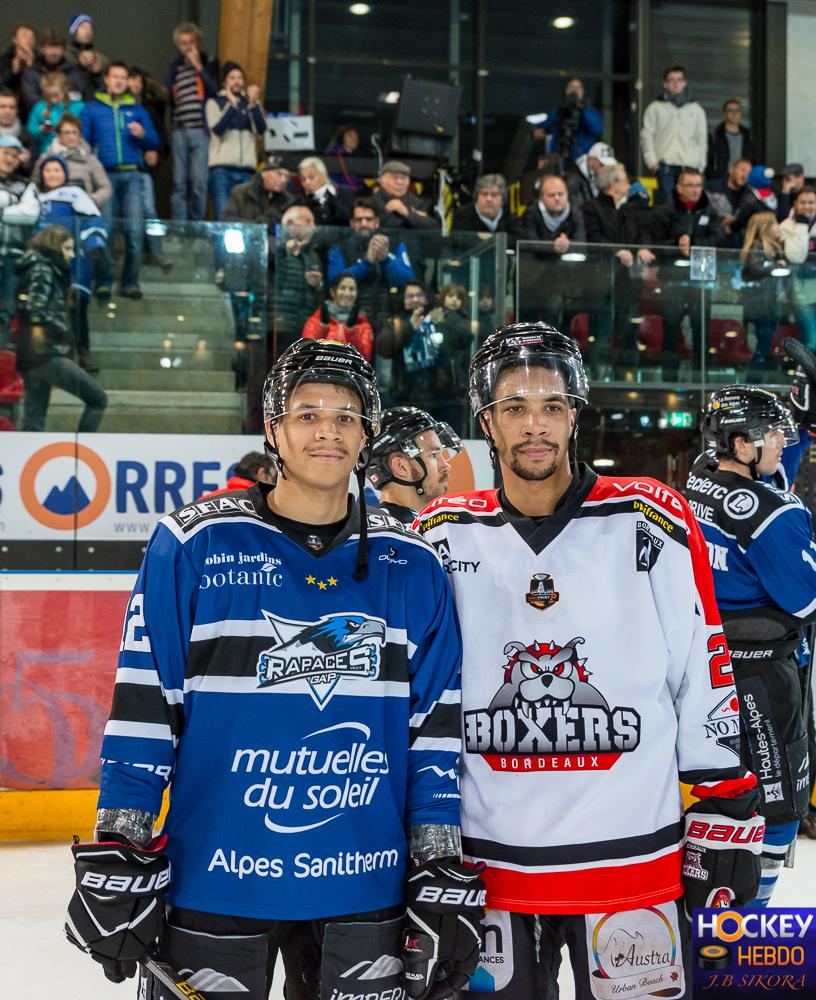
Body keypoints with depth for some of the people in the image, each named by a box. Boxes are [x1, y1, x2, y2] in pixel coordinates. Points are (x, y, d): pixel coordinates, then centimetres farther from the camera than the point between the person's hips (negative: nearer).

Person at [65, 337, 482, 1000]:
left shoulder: (412, 567, 3)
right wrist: (116, 859, -5)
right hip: (213, 884, -2)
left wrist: (442, 875, 3)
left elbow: (436, 726, 5)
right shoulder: (194, 546, -4)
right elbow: (144, 708, -3)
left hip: (365, 892, 2)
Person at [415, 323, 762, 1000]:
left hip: (635, 863, -1)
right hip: (487, 868, 2)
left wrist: (725, 820, 0)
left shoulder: (650, 523, -3)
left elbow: (704, 679, 0)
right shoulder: (445, 535, 1)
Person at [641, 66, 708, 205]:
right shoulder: (655, 108, 9)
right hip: (665, 166, -2)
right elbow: (646, 136, 5)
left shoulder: (696, 109, 15)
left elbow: (702, 139, 14)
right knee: (666, 202, -9)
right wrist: (652, 161, -6)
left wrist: (701, 164, 4)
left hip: (689, 166, 2)